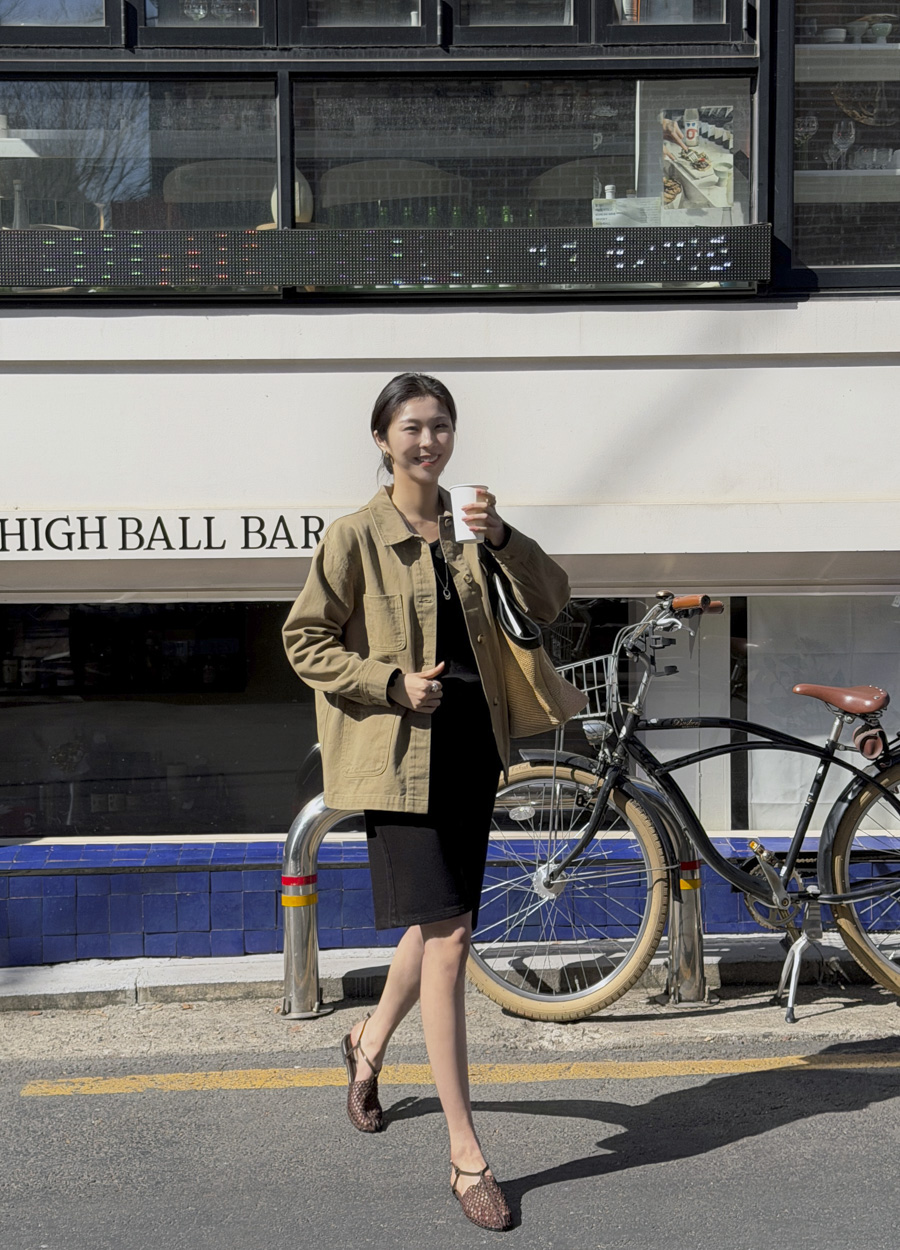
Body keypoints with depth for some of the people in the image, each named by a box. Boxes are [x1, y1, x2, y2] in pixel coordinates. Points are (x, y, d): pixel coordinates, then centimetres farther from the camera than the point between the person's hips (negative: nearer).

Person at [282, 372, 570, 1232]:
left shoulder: (468, 529, 10)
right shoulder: (356, 536, -5)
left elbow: (550, 604, 3)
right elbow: (305, 640, -4)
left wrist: (503, 539, -14)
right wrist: (393, 682, -15)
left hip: (471, 748, 6)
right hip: (399, 753, -6)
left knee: (438, 926, 17)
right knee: (448, 937, -10)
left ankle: (369, 1043, 46)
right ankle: (466, 1155, 0)